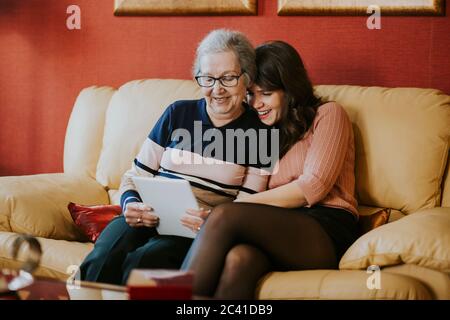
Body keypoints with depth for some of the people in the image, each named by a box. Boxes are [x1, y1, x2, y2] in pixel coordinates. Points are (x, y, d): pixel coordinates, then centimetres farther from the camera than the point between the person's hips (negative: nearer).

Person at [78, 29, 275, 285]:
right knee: (102, 261, -32)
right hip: (146, 219, 3)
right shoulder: (178, 113, 14)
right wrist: (131, 205, -9)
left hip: (196, 234, -2)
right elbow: (135, 176, 15)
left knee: (142, 262, -35)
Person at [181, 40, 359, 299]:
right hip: (279, 232, 4)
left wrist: (243, 204, -4)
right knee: (239, 259, -36)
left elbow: (313, 186, -2)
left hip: (326, 233, -4)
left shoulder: (327, 114, 13)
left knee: (225, 216, -31)